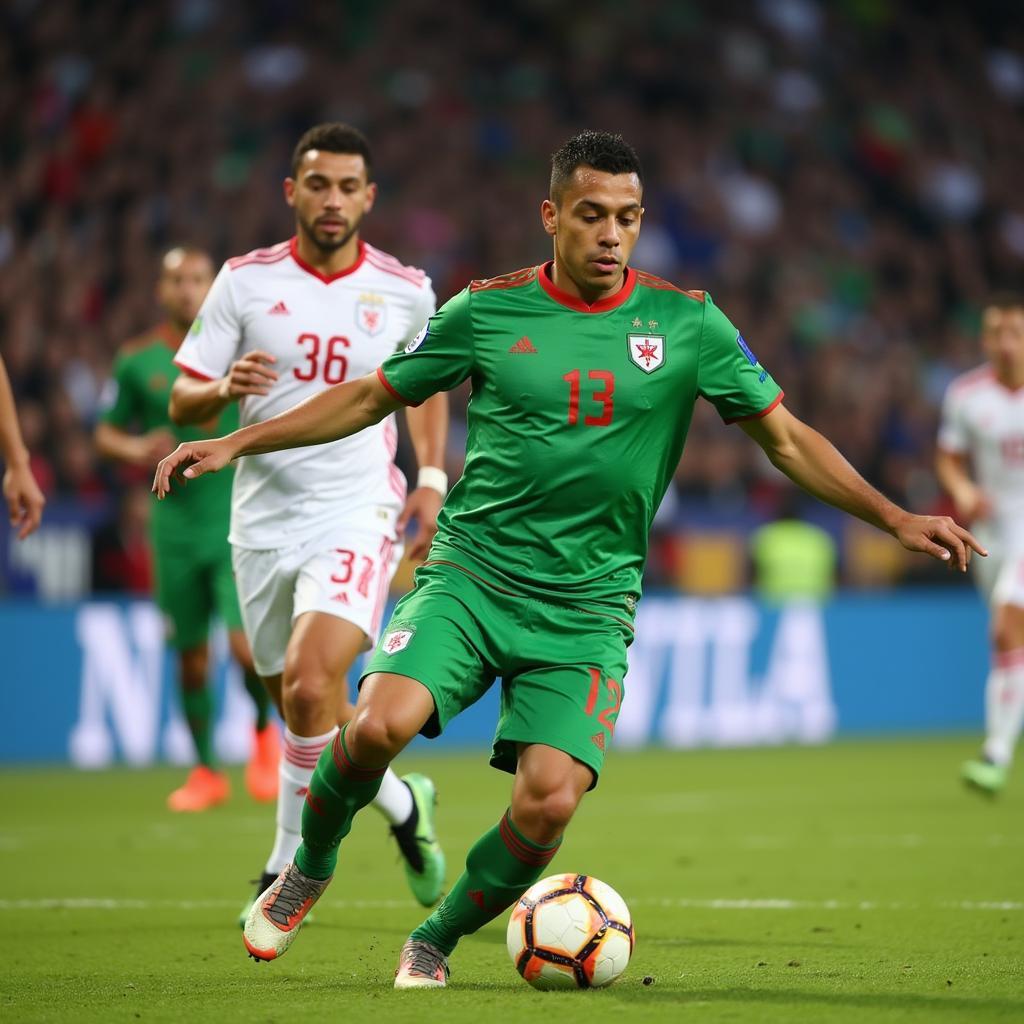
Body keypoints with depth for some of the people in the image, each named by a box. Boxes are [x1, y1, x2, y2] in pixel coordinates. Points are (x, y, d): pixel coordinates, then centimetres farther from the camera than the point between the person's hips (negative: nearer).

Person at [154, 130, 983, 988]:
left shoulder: (686, 323, 2)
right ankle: (308, 871, 6)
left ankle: (435, 942, 9)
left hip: (587, 606, 0)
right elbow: (371, 397, 12)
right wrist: (235, 444, 8)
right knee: (380, 724, -26)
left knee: (550, 800, -18)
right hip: (469, 574, 0)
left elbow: (785, 437, 8)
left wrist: (893, 516, 0)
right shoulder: (488, 311, 2)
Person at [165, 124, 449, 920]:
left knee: (308, 683, -22)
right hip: (264, 517, 3)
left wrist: (432, 477, 7)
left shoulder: (405, 291, 1)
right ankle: (402, 804, 39)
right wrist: (224, 389, -20)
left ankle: (288, 867, -5)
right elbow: (183, 403, 3)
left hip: (357, 512, -3)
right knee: (309, 707, 11)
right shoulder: (245, 281, 0)